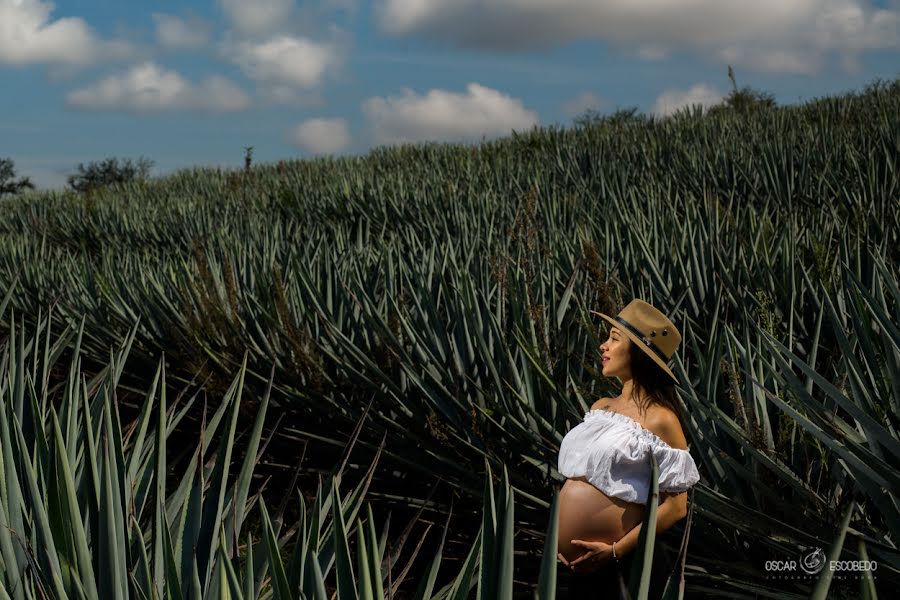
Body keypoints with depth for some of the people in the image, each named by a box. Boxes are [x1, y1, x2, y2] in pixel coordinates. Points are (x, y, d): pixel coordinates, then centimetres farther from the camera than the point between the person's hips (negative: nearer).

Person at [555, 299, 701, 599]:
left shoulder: (659, 420, -12)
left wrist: (614, 551, -16)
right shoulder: (600, 408, 9)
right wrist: (560, 538, 6)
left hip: (622, 568, -7)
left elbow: (675, 506, -15)